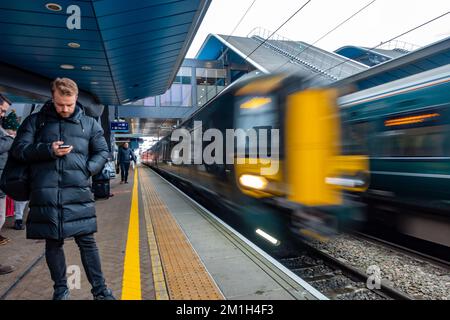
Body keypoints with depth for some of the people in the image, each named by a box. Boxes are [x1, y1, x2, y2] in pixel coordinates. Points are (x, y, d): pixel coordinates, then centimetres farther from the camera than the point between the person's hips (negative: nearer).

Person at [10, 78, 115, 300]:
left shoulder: (89, 123, 11)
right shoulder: (35, 120, 11)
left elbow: (102, 152, 12)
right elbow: (18, 149, 6)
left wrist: (87, 169, -6)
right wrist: (48, 150, -11)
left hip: (78, 194, -1)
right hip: (44, 195, 1)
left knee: (87, 241, 2)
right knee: (53, 243, 11)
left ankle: (100, 290, 14)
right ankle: (60, 289, 29)